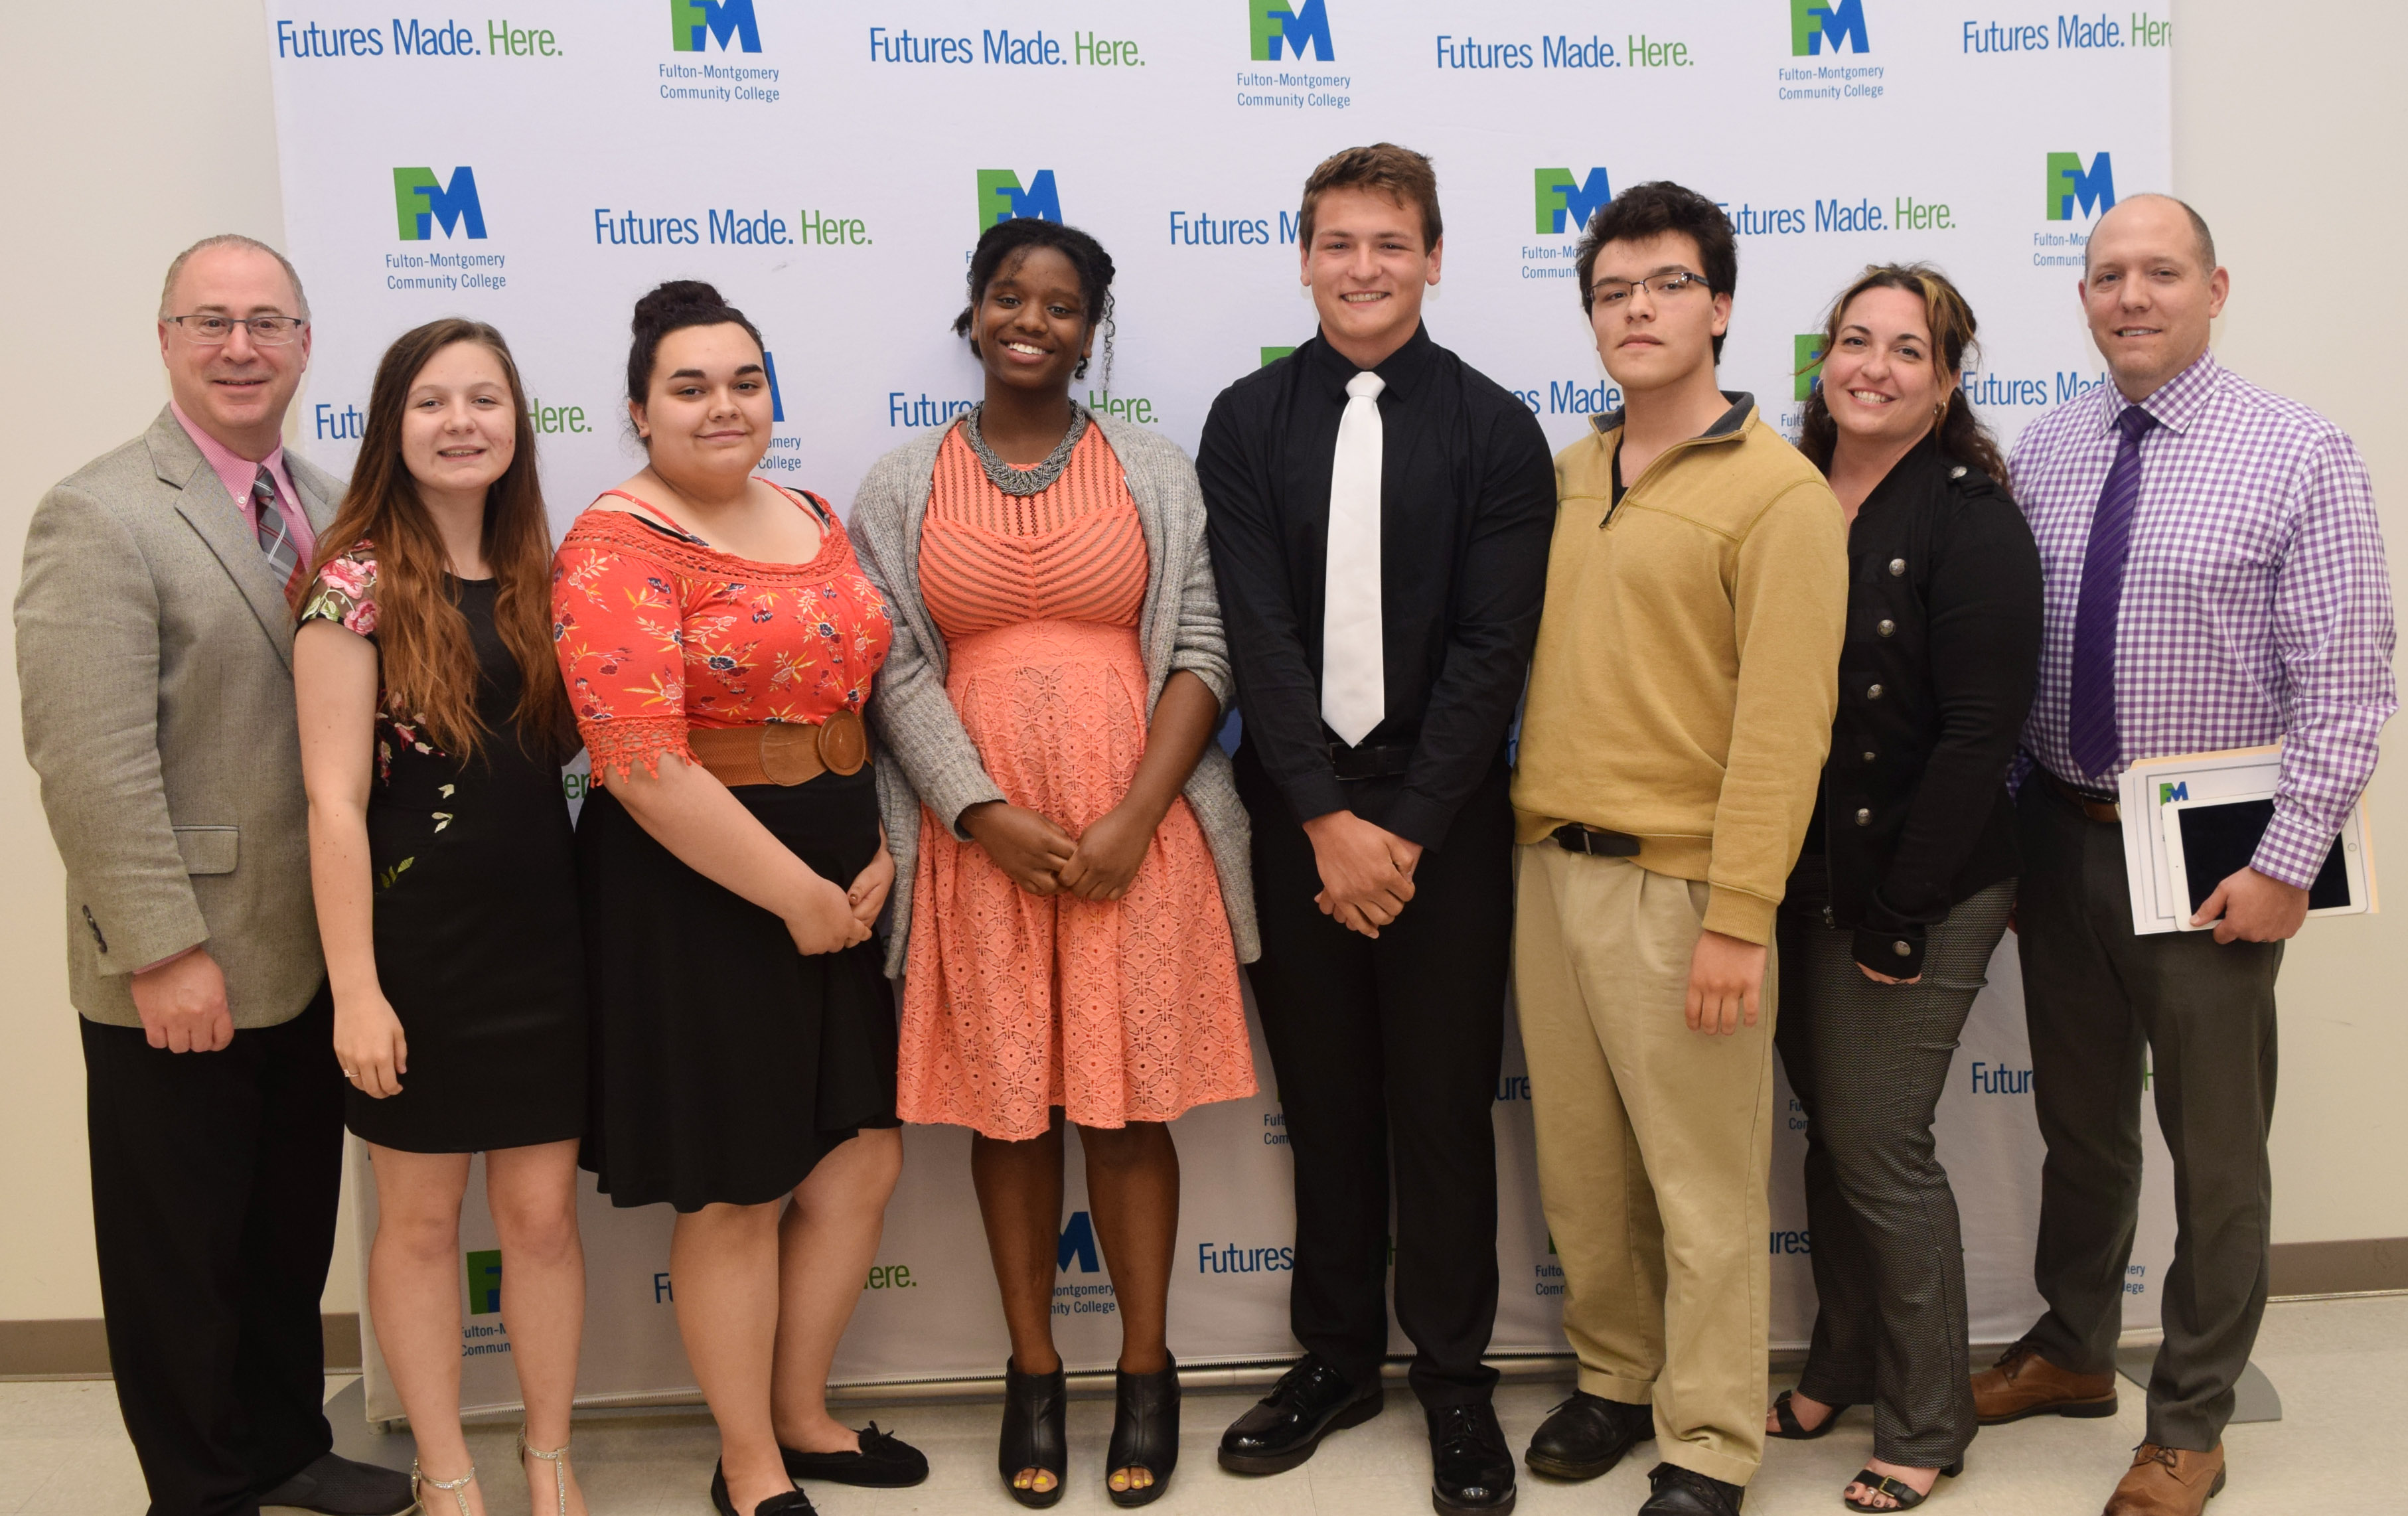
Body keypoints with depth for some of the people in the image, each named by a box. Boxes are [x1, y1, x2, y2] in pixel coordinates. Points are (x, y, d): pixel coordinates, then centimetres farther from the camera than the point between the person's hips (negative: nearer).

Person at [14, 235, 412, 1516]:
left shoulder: (331, 509, 9)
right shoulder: (101, 517, -13)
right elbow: (90, 763, -18)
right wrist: (165, 952, -19)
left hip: (312, 962, 7)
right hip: (180, 978, -6)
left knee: (293, 1231, 20)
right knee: (184, 1255, 10)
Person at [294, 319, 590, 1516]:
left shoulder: (536, 579, 7)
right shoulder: (359, 582, -9)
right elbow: (335, 799, -13)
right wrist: (356, 989, -16)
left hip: (539, 934, 4)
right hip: (416, 940, -4)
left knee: (543, 1210, 11)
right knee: (420, 1219, 9)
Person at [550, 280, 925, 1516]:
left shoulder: (814, 521, 10)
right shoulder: (617, 551, -14)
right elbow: (642, 765, -22)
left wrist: (876, 854, 1)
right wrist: (795, 893, -18)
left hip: (833, 891, 7)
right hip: (695, 899, -7)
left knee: (861, 1162, 14)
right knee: (735, 1195, 6)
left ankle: (803, 1415, 35)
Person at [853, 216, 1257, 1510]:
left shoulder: (1156, 475, 5)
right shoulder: (900, 490, 7)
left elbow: (1200, 655, 0)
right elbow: (896, 671, 0)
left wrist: (1134, 818, -11)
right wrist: (987, 815, -12)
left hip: (1136, 834, -1)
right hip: (978, 842, 1)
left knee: (1129, 1104, 4)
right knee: (1007, 1108, 8)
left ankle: (1145, 1371, 19)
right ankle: (1033, 1370, 22)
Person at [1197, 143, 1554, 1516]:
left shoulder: (1496, 430, -1)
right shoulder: (1249, 423, 4)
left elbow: (1493, 648, -7)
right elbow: (1258, 633, -4)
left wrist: (1405, 830, -12)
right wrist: (1327, 819, -12)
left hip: (1443, 813, -1)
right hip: (1294, 810, 2)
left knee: (1445, 1104, 6)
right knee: (1324, 1097, 11)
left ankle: (1456, 1380, 21)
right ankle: (1338, 1355, 27)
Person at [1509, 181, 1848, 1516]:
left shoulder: (1779, 492, -8)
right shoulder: (1565, 478, 11)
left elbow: (1784, 721, -13)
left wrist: (1739, 916, -17)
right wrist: (1526, 838, 7)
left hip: (1676, 881, -6)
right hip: (1550, 860, 6)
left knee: (1702, 1181, 3)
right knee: (1579, 1164, 15)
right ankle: (1614, 1378, 33)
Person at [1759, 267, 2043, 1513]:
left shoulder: (1971, 521, -11)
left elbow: (1979, 735, -15)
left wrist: (1899, 913, -15)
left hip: (1918, 896, -5)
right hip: (1797, 885, 5)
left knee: (1880, 1150, 0)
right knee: (1829, 1136, 15)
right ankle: (1840, 1369, 34)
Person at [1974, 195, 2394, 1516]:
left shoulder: (2299, 455, -10)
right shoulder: (2041, 453, 4)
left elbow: (2347, 686, -12)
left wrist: (2286, 865, -17)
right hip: (2062, 838, 4)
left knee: (2213, 1146, 10)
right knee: (2079, 1120, 20)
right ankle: (2072, 1351, 40)